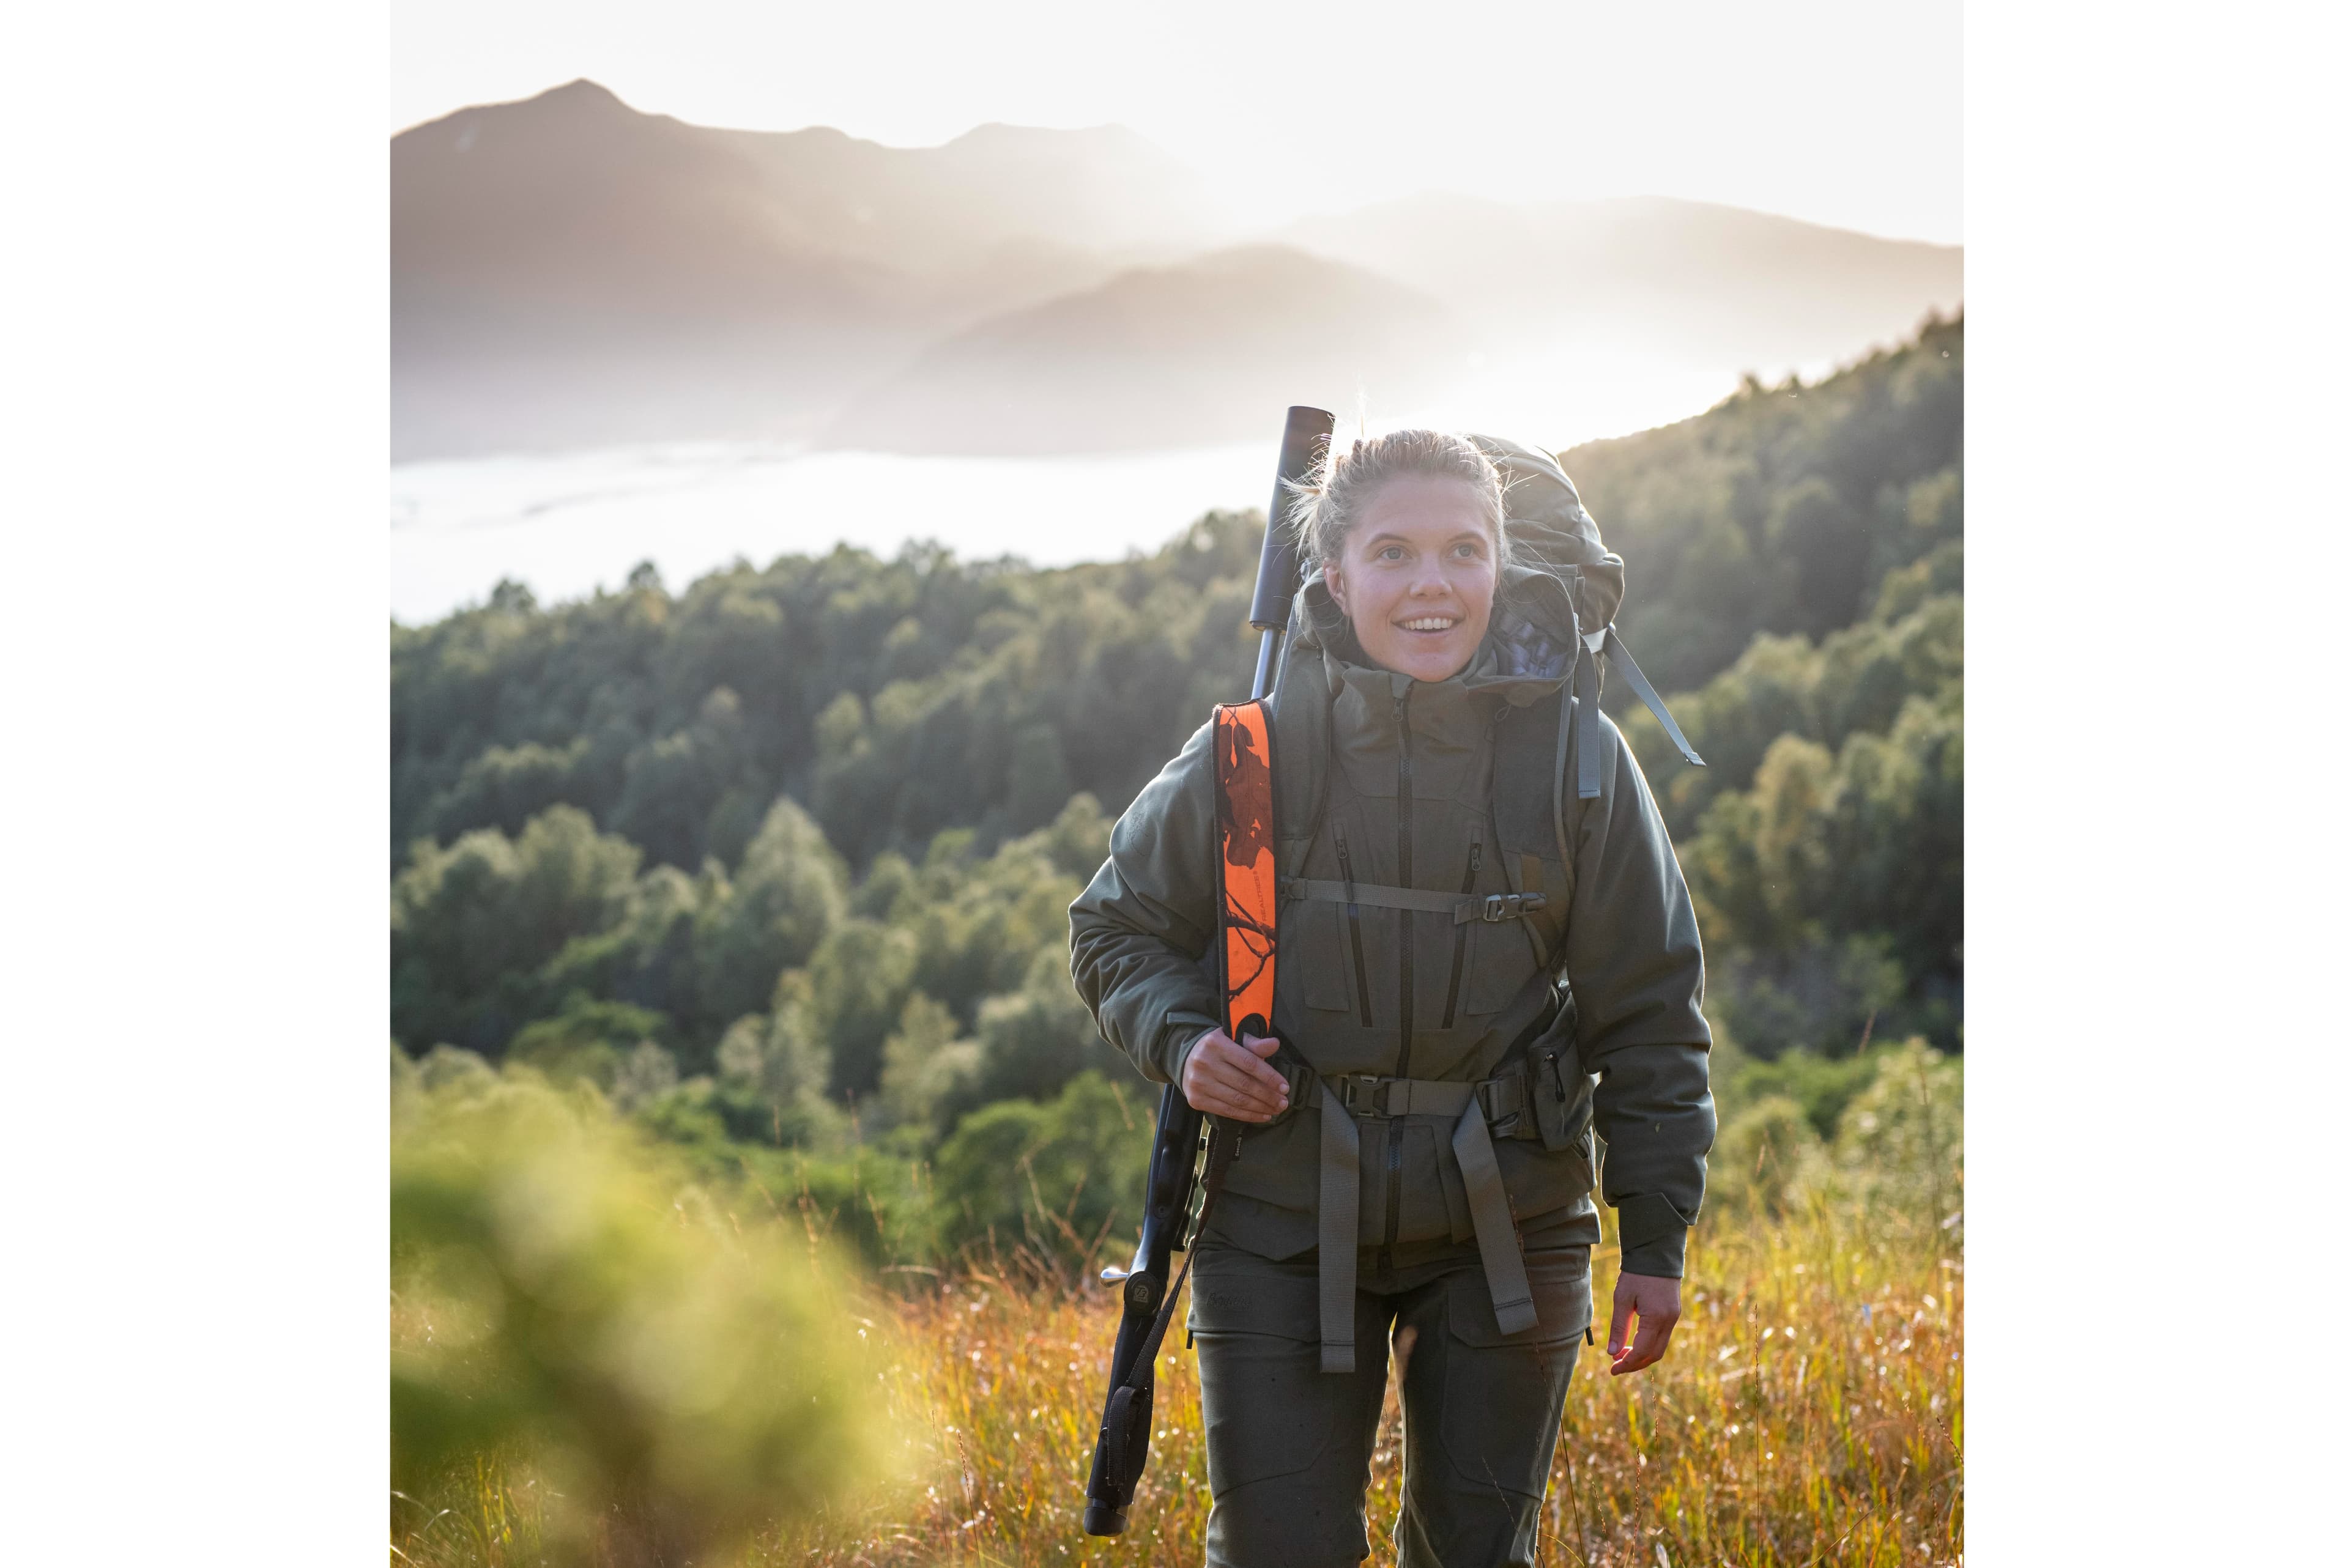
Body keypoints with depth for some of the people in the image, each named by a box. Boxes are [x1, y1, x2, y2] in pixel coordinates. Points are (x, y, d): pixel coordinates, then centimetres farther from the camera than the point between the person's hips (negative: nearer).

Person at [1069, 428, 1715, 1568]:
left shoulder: (1577, 756, -4)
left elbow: (1648, 1010, 2)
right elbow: (1118, 930, 9)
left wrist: (1657, 1239, 1)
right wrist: (1182, 1038, -12)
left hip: (1506, 1227, 1)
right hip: (1284, 1222, 0)